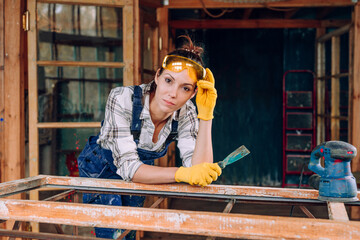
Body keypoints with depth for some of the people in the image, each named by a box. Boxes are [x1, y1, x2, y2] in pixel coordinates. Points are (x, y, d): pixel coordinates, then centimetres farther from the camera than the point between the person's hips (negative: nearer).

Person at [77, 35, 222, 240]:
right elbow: (128, 166, -37)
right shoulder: (122, 99, -34)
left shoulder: (186, 114, -23)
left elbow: (199, 170, -31)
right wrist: (182, 173, -51)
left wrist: (206, 114, -38)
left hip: (139, 173, 4)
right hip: (101, 169, -3)